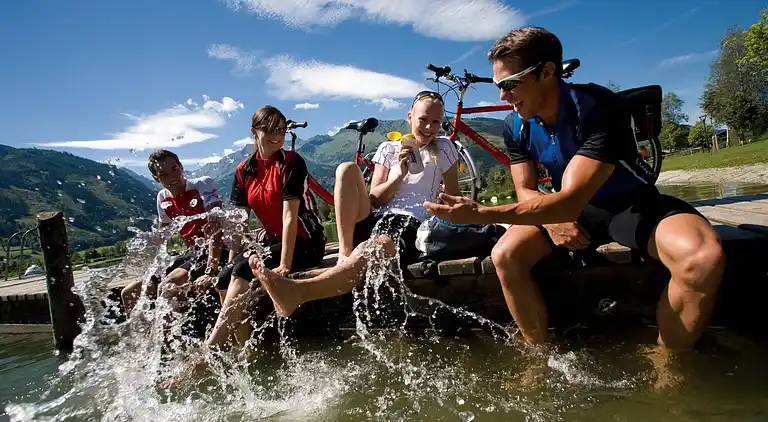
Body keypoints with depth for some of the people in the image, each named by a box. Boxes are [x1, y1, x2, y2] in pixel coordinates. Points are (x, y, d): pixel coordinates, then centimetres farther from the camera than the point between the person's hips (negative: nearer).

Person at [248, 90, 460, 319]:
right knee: (347, 169, -17)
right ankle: (345, 252, -25)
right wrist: (397, 176, -9)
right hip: (377, 219, 4)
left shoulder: (444, 148, 12)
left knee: (372, 249, -40)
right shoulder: (389, 148, 16)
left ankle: (295, 291, -61)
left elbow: (453, 198, 12)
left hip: (411, 225, -4)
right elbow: (374, 198, 7)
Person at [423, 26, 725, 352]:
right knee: (505, 255, -21)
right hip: (568, 210, 4)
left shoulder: (597, 107, -28)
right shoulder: (516, 126, -10)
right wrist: (551, 219, -26)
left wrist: (480, 213, -44)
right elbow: (526, 191, -2)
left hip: (632, 204, -4)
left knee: (704, 258, -33)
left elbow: (569, 201, -36)